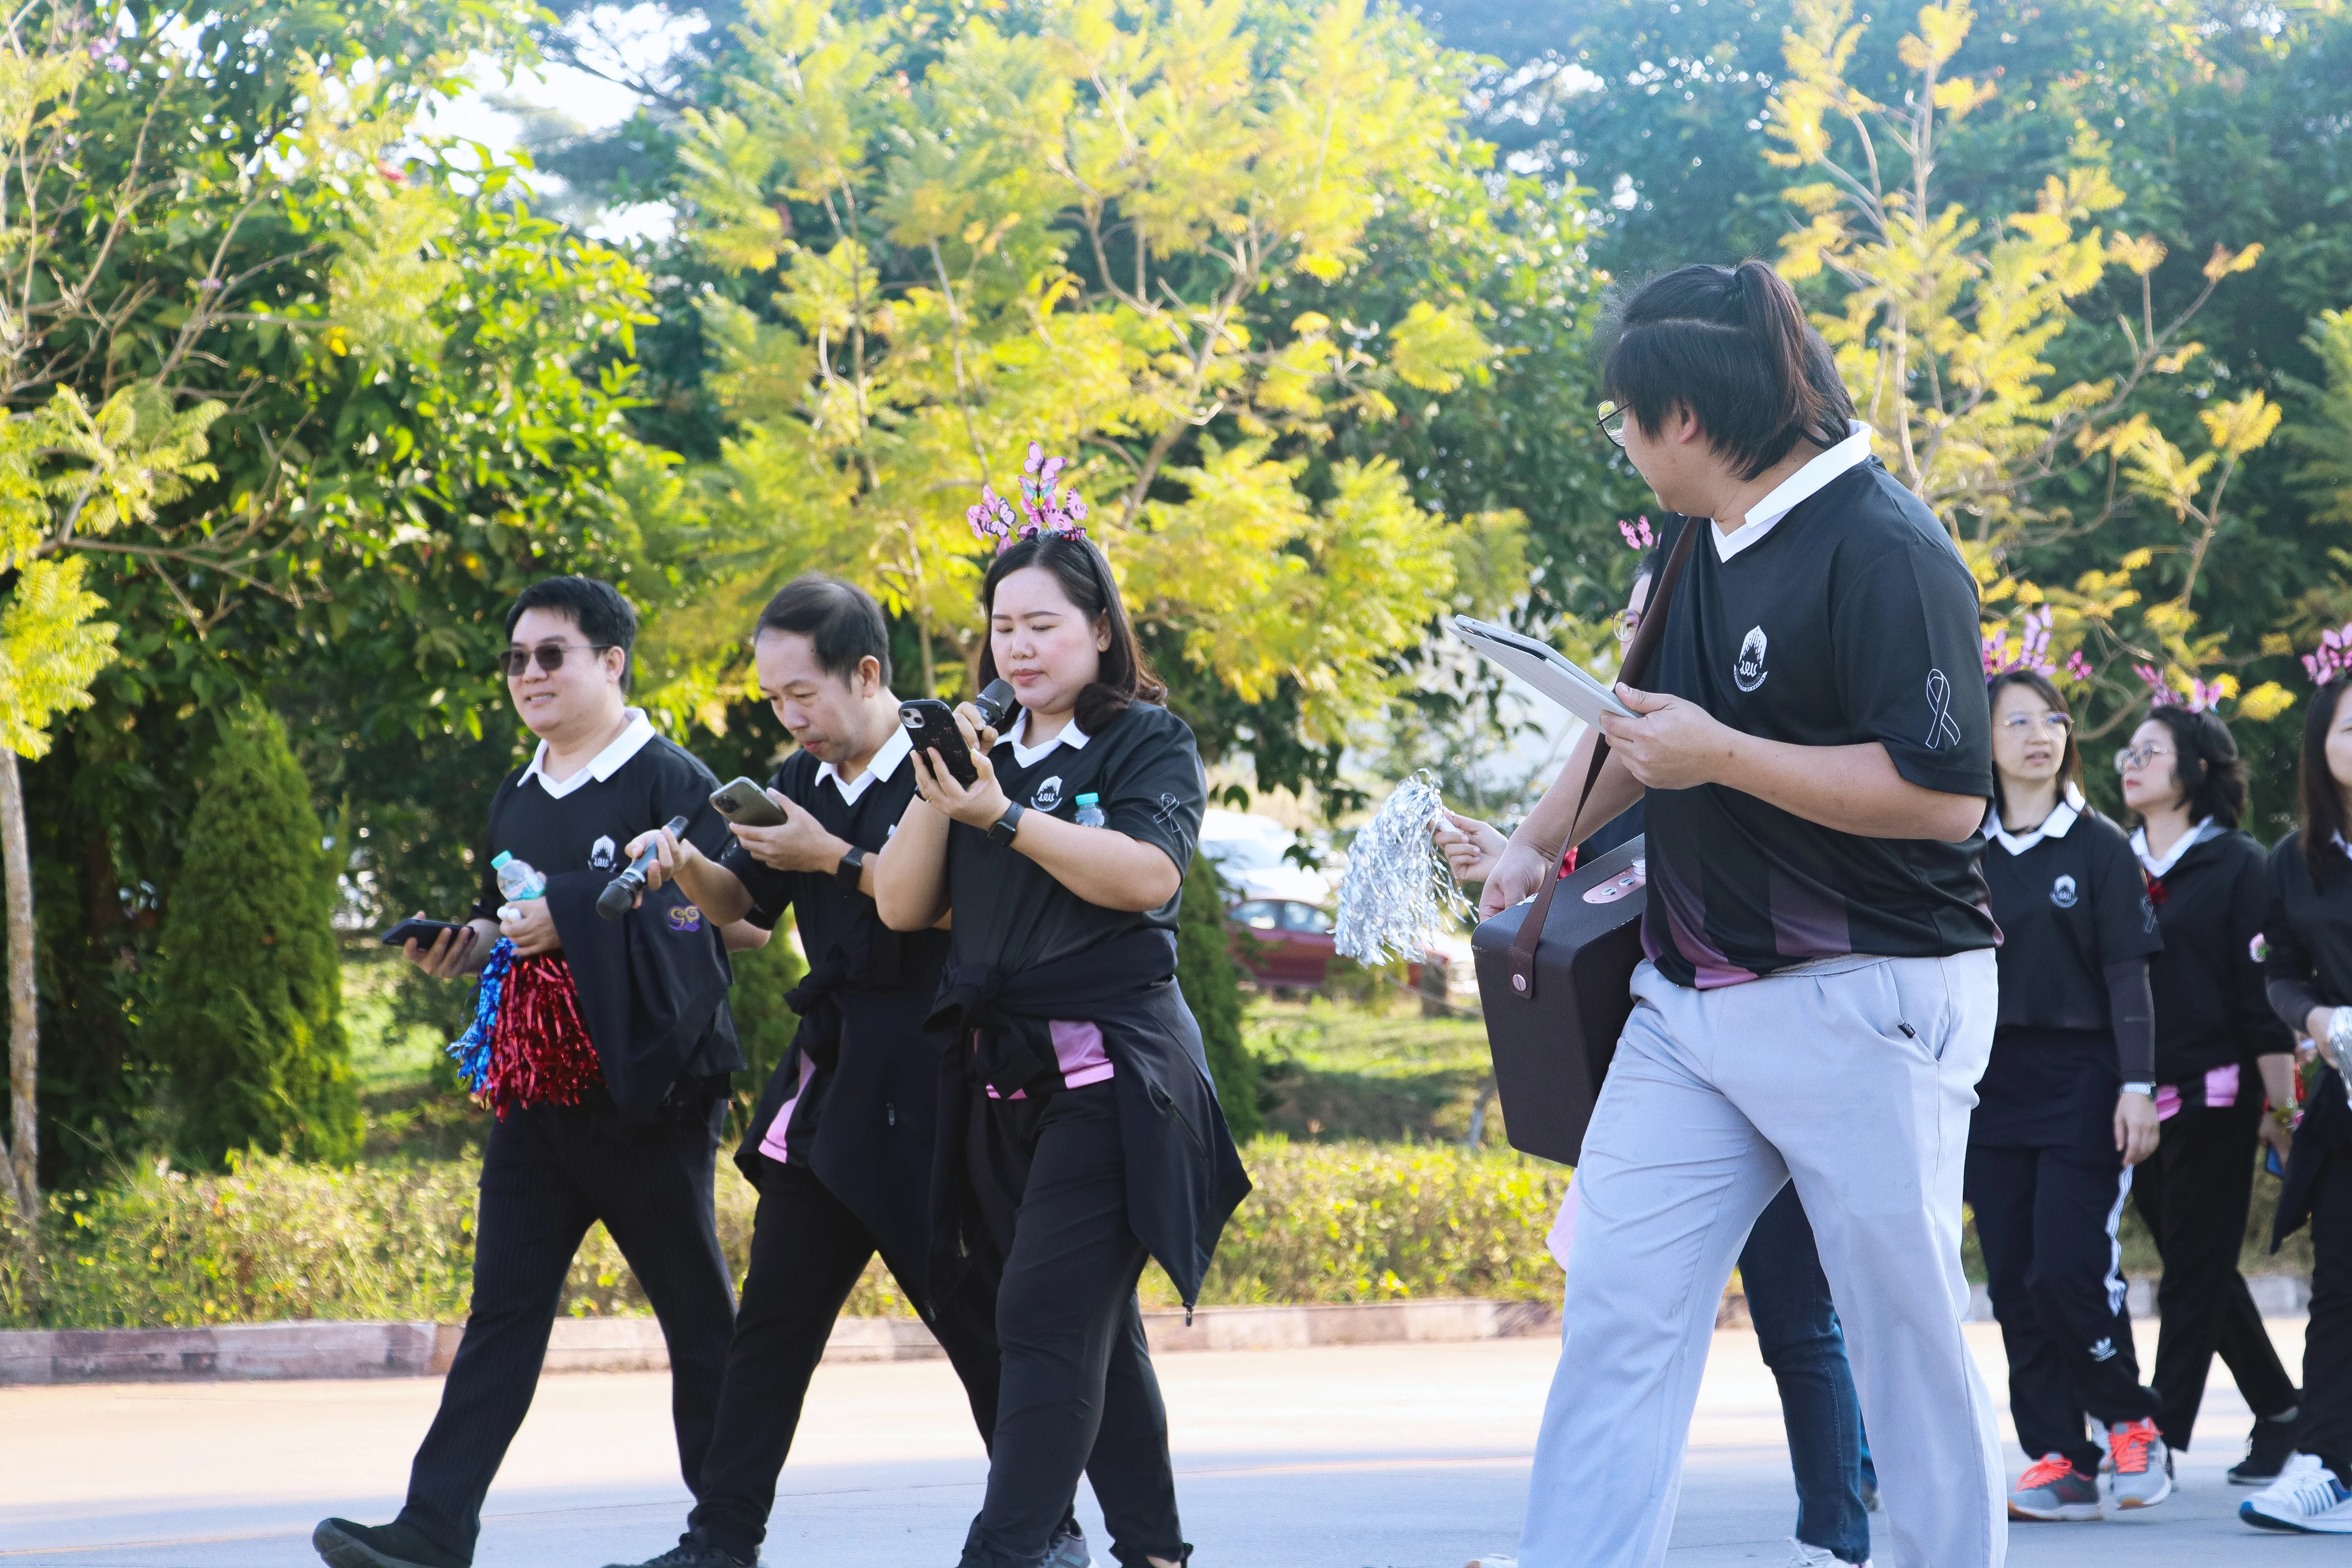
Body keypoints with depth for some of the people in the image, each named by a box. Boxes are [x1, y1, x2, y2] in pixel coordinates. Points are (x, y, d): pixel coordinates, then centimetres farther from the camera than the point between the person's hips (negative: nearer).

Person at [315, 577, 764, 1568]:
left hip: (645, 1091, -6)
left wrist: (582, 916, -17)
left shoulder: (670, 782, -5)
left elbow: (744, 919, -13)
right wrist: (469, 947, 4)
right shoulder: (516, 802, 17)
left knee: (695, 1312, 2)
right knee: (504, 1308, 0)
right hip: (535, 1093, 6)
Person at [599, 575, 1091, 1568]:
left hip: (928, 1090, -7)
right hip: (829, 1083, 7)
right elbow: (747, 906, 20)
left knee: (978, 1318, 1)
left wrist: (833, 859, -19)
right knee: (772, 1318, 4)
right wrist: (691, 870, 0)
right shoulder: (802, 778, 12)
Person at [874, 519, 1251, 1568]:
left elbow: (1146, 874, -18)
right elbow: (903, 908, 9)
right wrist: (933, 795, -6)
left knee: (1048, 1319, -16)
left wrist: (1002, 816, -23)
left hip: (1110, 1072, -6)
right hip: (998, 1078, 6)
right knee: (1095, 1330, 12)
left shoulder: (1149, 743, 0)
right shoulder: (987, 752, 15)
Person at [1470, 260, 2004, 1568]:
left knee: (1905, 1321, 2)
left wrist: (1721, 756, -21)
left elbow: (1944, 795, -23)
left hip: (1865, 1003, -8)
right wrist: (1543, 844, 23)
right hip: (1693, 1001, 8)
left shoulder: (1886, 552, -16)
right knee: (1617, 1299, 0)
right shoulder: (1705, 542, 11)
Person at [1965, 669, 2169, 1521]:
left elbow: (2127, 974, -3)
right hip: (1991, 1085, 4)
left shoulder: (2100, 846, 0)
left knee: (2067, 1272, -13)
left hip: (2080, 1080, -4)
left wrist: (2137, 1086, -11)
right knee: (2015, 1283, 1)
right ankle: (2058, 1460, 6)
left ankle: (2132, 1427, 8)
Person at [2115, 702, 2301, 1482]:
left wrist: (2280, 1105, -9)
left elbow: (2263, 989, -6)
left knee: (2194, 1277, -4)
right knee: (2199, 1272, 10)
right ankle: (2281, 1416, 22)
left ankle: (2161, 1442, -5)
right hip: (2139, 1098, 6)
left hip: (2214, 1094, -5)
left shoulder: (2238, 864, -2)